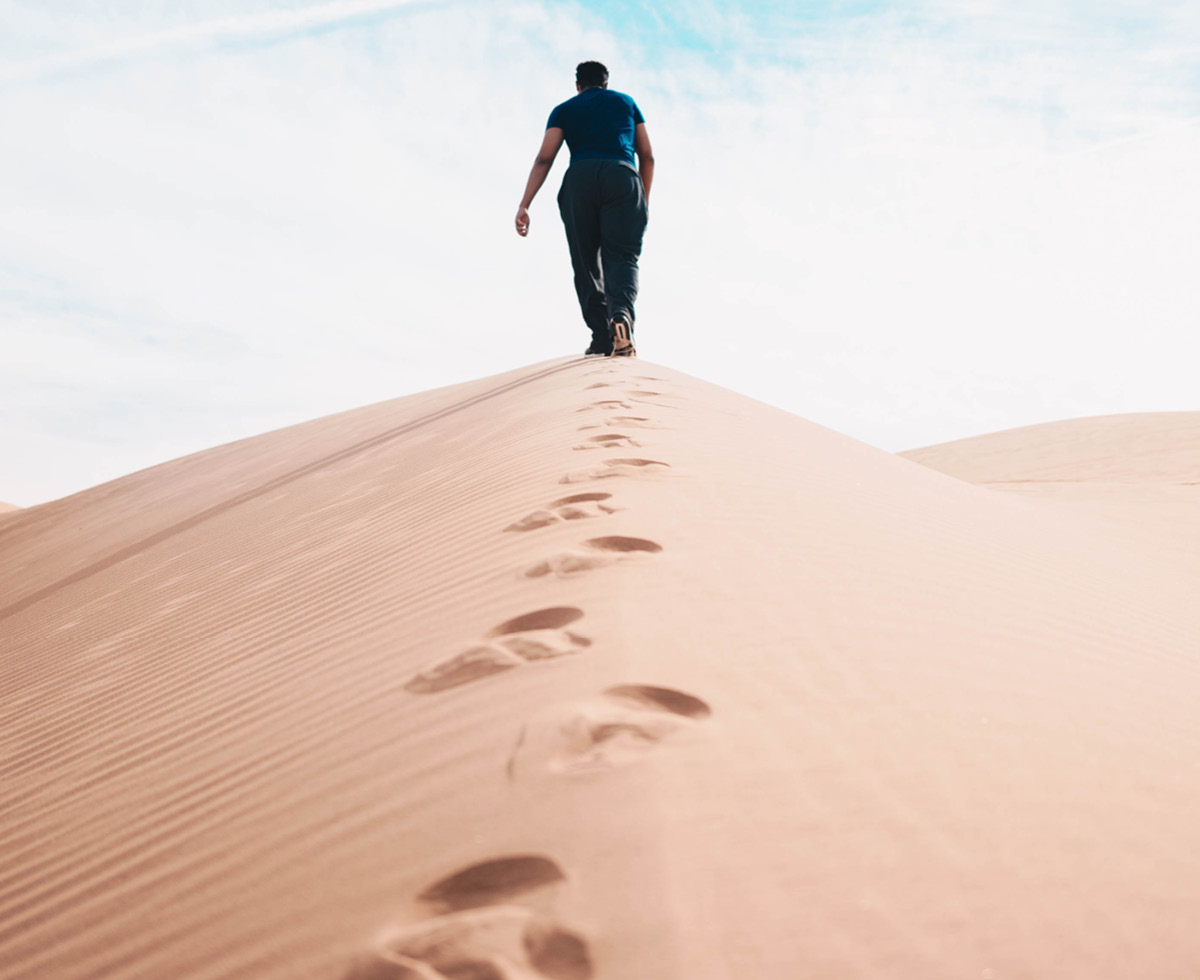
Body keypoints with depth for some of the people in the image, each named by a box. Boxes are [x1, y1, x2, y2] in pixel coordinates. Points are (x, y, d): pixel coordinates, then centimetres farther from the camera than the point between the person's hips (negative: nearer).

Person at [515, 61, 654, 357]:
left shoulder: (564, 109, 24)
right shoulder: (626, 102, 29)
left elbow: (545, 157, 8)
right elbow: (647, 156, 21)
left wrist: (524, 205, 0)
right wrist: (644, 200, 28)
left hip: (580, 177, 0)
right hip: (623, 175, 0)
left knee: (586, 261, 4)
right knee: (621, 254, -8)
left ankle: (602, 338, -9)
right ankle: (621, 313, -38)